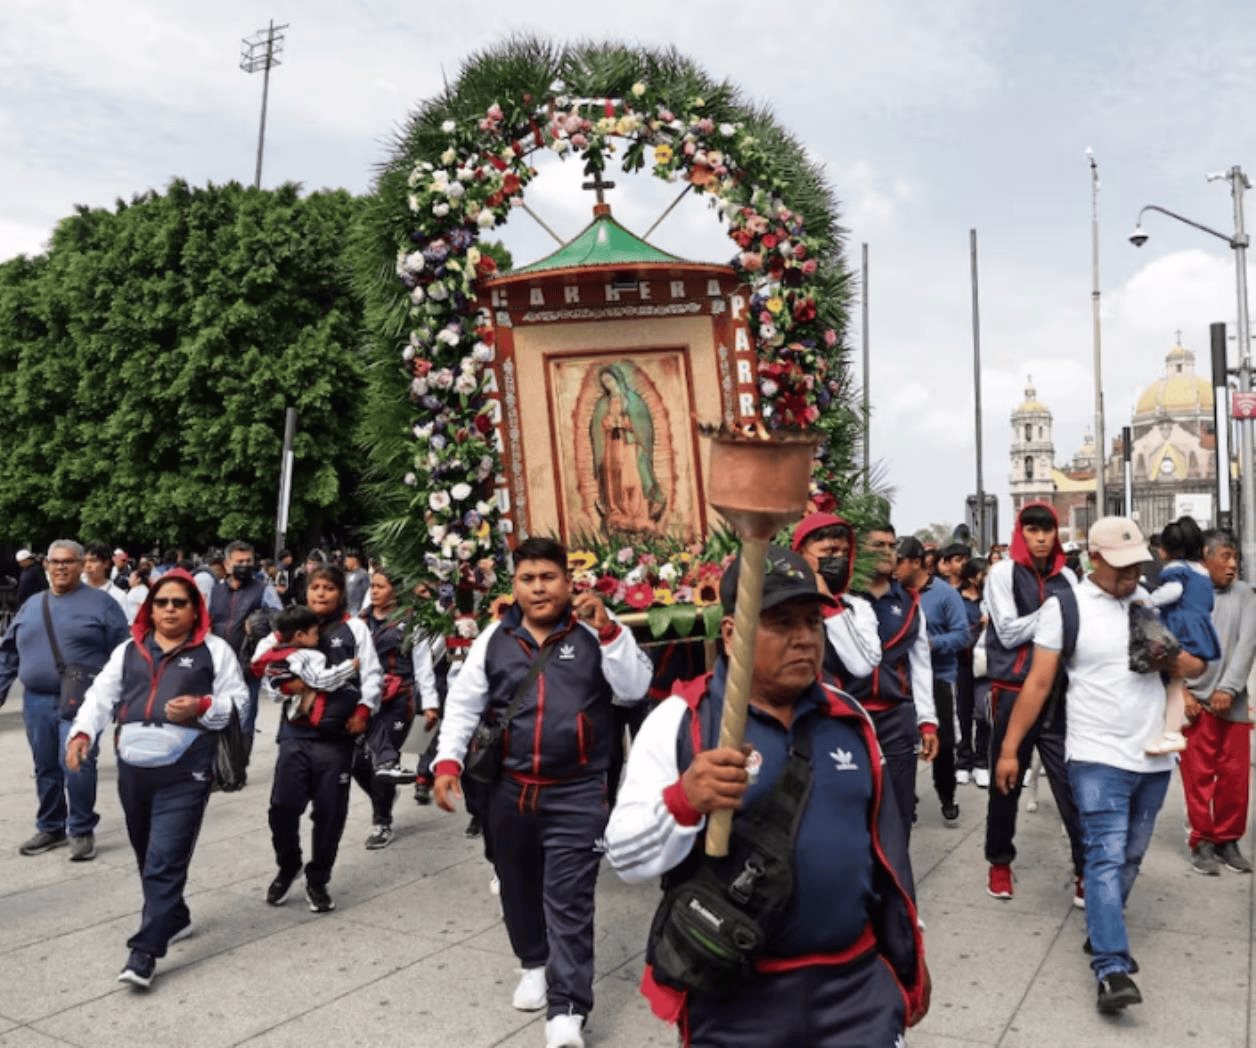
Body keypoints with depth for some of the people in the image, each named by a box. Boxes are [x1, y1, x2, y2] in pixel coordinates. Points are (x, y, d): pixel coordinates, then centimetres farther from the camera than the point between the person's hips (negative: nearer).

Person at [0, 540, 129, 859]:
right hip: (36, 702, 5)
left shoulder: (101, 603, -1)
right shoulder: (32, 606, 15)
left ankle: (81, 830, 5)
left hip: (82, 702, -5)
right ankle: (50, 828, 28)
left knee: (76, 765, -11)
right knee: (46, 769, 12)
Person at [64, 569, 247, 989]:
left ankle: (145, 951, -5)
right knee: (147, 857, 18)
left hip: (185, 771, -5)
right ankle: (175, 918, 38)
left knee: (165, 861, -9)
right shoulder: (128, 650, 14)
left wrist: (201, 707, -17)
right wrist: (82, 732, -7)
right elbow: (101, 696, 9)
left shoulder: (214, 650, 2)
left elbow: (238, 699, 0)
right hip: (133, 769, 5)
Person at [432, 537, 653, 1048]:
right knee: (518, 887, 21)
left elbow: (635, 687, -13)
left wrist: (607, 628, -22)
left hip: (577, 793, -4)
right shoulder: (495, 637, 3)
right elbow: (463, 702, 5)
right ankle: (535, 964, 45)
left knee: (568, 901, -3)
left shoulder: (594, 632, -4)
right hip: (507, 789, 4)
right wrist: (448, 760, -6)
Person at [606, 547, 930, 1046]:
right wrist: (683, 801, -30)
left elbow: (884, 847, 15)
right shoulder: (681, 720, -9)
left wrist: (908, 958, 19)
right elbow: (627, 857, -13)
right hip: (733, 997, -3)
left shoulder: (850, 719, 6)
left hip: (858, 985, 3)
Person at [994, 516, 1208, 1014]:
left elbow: (1198, 664, 16)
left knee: (1130, 857, 14)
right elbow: (1038, 684, -6)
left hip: (1154, 756, 5)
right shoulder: (1064, 607, -7)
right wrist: (1009, 749, -9)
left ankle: (1101, 935, 31)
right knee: (1107, 858, -11)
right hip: (1098, 756, -5)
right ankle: (1112, 970, -11)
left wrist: (1180, 662, -10)